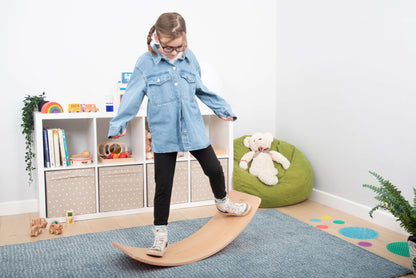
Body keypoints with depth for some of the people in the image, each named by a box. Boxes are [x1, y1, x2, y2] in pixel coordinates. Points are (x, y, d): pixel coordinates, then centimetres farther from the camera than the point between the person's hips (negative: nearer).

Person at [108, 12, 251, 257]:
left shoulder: (190, 58, 3)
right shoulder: (146, 63, -7)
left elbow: (201, 89, 16)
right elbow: (133, 97, -6)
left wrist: (222, 109, 21)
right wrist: (119, 124, -14)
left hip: (194, 130, 3)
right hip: (164, 134, -3)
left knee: (214, 168, 10)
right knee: (163, 185, 3)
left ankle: (223, 202, 41)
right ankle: (160, 234, 18)